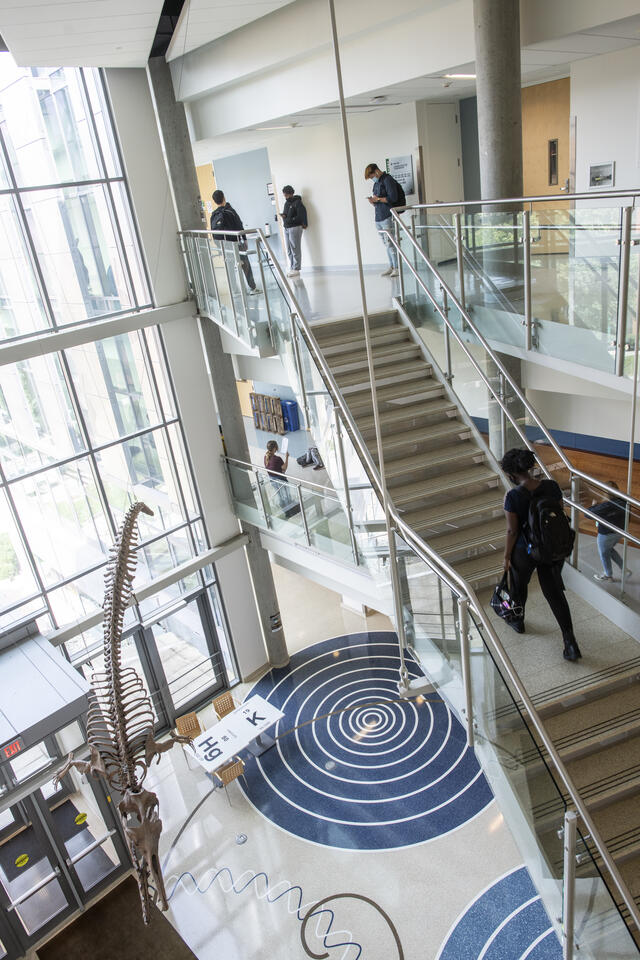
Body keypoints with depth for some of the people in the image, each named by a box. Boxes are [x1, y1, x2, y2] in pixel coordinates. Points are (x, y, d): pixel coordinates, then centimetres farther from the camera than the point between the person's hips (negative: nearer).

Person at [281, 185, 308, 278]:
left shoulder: (297, 202, -8)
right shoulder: (286, 203, 16)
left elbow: (302, 215, -15)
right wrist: (284, 215, 1)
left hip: (295, 228, -8)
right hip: (286, 228, 8)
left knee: (295, 249, -8)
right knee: (289, 250, 8)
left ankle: (296, 269, -6)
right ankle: (292, 268, 13)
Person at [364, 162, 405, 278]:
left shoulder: (387, 180, -7)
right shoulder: (376, 183, 20)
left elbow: (393, 198, -16)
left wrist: (378, 199, -12)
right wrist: (373, 201, 2)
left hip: (387, 217, -8)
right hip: (378, 218, 8)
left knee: (389, 243, -9)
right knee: (386, 243, 8)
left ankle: (396, 268, -5)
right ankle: (391, 266, 14)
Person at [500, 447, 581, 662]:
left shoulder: (513, 496, -23)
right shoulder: (552, 486, -9)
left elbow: (512, 531, -17)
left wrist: (506, 557, -3)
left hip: (524, 551, -3)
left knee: (519, 587, 24)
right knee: (554, 593, 12)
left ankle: (518, 621, 48)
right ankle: (570, 643, 7)